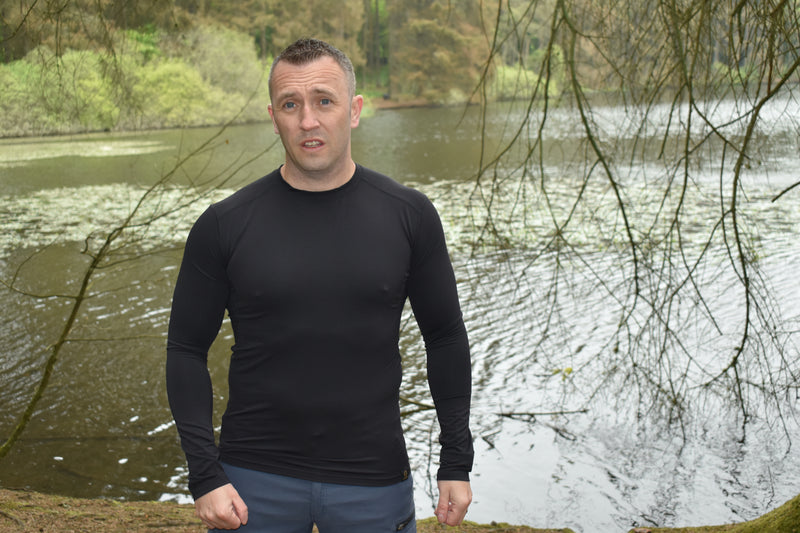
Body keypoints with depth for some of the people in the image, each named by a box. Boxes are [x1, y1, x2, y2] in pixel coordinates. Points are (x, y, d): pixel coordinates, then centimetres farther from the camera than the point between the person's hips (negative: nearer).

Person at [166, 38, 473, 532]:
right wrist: (205, 475, -7)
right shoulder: (225, 225, -5)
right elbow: (187, 350, 0)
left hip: (374, 482, 0)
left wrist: (457, 463, 3)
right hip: (255, 482, 0)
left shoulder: (407, 215, -3)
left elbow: (445, 338, 4)